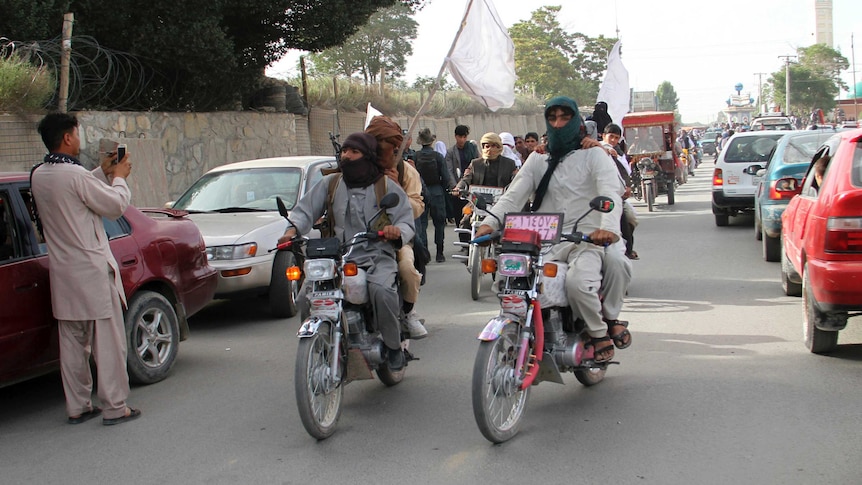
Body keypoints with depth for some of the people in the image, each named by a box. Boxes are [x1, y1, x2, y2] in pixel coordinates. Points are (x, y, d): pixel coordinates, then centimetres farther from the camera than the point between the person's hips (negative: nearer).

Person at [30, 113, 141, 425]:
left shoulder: (38, 176, 7)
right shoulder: (74, 174, -18)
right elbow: (115, 205, -9)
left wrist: (103, 173, 23)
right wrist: (119, 177, 7)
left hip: (62, 273, 8)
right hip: (91, 271, -8)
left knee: (72, 343, 13)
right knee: (107, 341, -1)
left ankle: (77, 407, 19)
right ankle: (115, 408, 3)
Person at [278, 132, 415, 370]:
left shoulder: (386, 186, 6)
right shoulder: (330, 183, 14)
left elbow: (406, 221, 3)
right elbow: (306, 208, 10)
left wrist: (397, 231, -21)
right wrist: (293, 229, -12)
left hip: (377, 256, -3)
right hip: (338, 258, 3)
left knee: (381, 290, -35)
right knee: (307, 296, -18)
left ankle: (394, 346, -12)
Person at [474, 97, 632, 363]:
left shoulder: (593, 154, 6)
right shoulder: (538, 159, 19)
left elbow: (611, 193, -11)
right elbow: (514, 195, 7)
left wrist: (609, 227, -33)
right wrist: (490, 222, -13)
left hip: (586, 239, -4)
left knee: (578, 281, -33)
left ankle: (600, 332, -4)